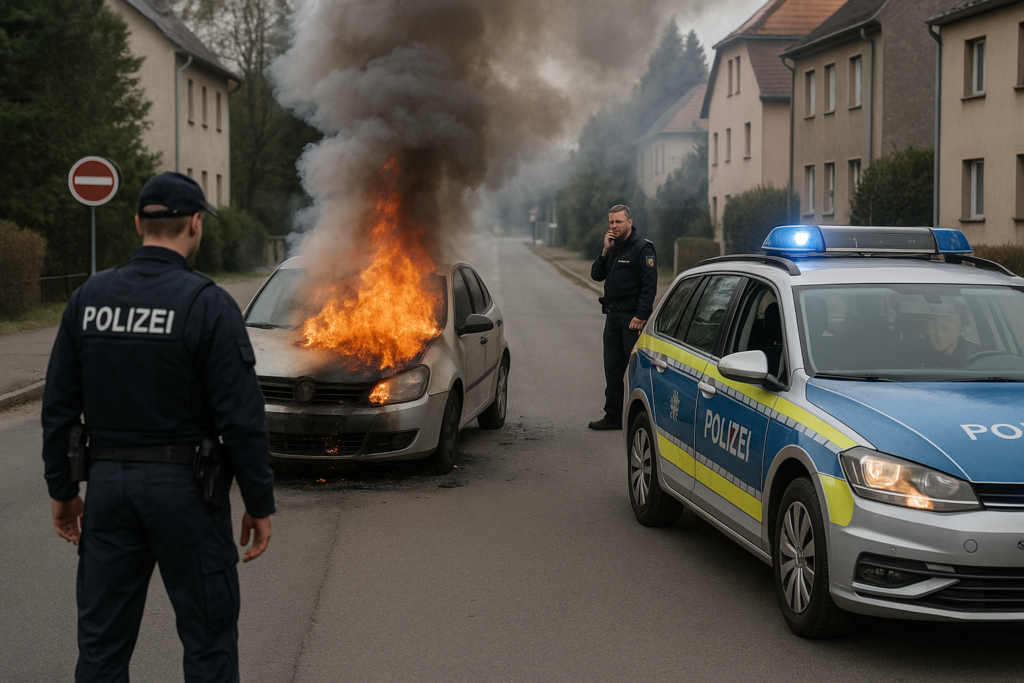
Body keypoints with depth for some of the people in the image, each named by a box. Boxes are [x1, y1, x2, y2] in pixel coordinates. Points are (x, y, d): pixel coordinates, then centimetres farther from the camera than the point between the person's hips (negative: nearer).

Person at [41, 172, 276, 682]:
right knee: (209, 639, 7)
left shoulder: (88, 297, 2)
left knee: (102, 641, 12)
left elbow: (59, 406, 6)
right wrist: (259, 504, -5)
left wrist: (61, 490, 15)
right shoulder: (208, 305, -12)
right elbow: (242, 419, -14)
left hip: (108, 484, 5)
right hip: (184, 487, -4)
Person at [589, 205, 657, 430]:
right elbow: (596, 275, 10)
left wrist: (641, 316, -22)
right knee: (612, 368, 10)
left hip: (633, 318, -8)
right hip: (613, 316, 8)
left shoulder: (642, 248, -10)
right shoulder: (613, 248, 15)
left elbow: (649, 285, -16)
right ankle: (613, 416, 17)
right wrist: (605, 251, -4)